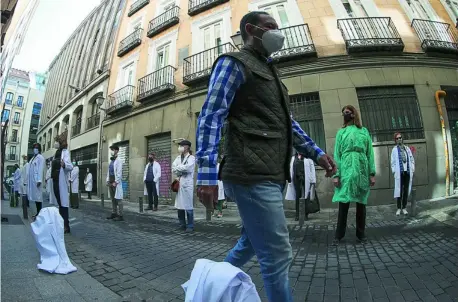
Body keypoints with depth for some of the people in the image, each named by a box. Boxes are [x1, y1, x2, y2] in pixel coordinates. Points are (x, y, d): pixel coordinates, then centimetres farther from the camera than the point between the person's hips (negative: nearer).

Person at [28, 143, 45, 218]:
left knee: (38, 196, -6)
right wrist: (28, 180, 13)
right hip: (32, 180, 8)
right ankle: (37, 213, 14)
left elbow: (41, 169, -13)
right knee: (35, 196, 9)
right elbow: (30, 170, 17)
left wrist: (39, 180, -19)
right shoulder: (33, 158, 19)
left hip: (37, 180, -8)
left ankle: (40, 213, -2)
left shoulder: (40, 157, -5)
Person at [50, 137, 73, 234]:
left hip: (61, 181, -8)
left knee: (63, 202, -8)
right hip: (55, 180, 8)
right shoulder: (56, 153, 16)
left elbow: (70, 166, -21)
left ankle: (66, 226, -5)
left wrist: (64, 164, -40)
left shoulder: (65, 152, -8)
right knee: (59, 203, 11)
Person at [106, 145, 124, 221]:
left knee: (118, 199, -7)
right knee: (113, 199, 13)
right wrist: (108, 181, 12)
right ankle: (114, 213, 21)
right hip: (110, 182, 8)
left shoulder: (118, 161, -8)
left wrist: (115, 182, -17)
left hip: (116, 183, -8)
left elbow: (119, 173, -14)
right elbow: (108, 172, 20)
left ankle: (120, 215, -5)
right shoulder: (111, 161, 17)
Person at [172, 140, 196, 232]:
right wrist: (181, 171, -9)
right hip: (178, 183, 6)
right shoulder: (178, 157, 18)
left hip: (187, 184, -6)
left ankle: (190, 226, 4)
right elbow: (173, 168, 6)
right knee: (179, 205, 8)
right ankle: (182, 224, 20)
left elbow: (188, 167, -17)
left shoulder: (191, 157, 0)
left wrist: (178, 168, -3)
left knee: (188, 206, -5)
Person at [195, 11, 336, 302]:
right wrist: (207, 173, -21)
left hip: (272, 176, 10)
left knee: (252, 243, 21)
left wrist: (316, 152, 22)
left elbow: (287, 122, 29)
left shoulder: (269, 71, 28)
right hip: (253, 176, -10)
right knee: (278, 255, -4)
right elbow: (211, 117, -11)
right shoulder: (234, 63, 1)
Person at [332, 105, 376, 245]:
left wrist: (372, 173, -1)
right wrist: (336, 174, -6)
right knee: (343, 202, -3)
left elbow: (370, 153, 8)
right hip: (346, 170, -1)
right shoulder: (341, 132, 10)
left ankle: (361, 233, 18)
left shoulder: (364, 131, 12)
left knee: (361, 202, 7)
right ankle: (339, 235, 4)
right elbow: (337, 154, 3)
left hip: (362, 170, 1)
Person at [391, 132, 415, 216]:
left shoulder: (407, 148, 12)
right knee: (399, 191, -2)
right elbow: (393, 162, 0)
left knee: (406, 190, 6)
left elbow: (412, 160, 12)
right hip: (399, 173, -3)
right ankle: (399, 208, 5)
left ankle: (404, 208, 13)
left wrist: (412, 170, 4)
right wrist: (394, 172, -7)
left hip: (408, 172, 3)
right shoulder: (394, 150, 3)